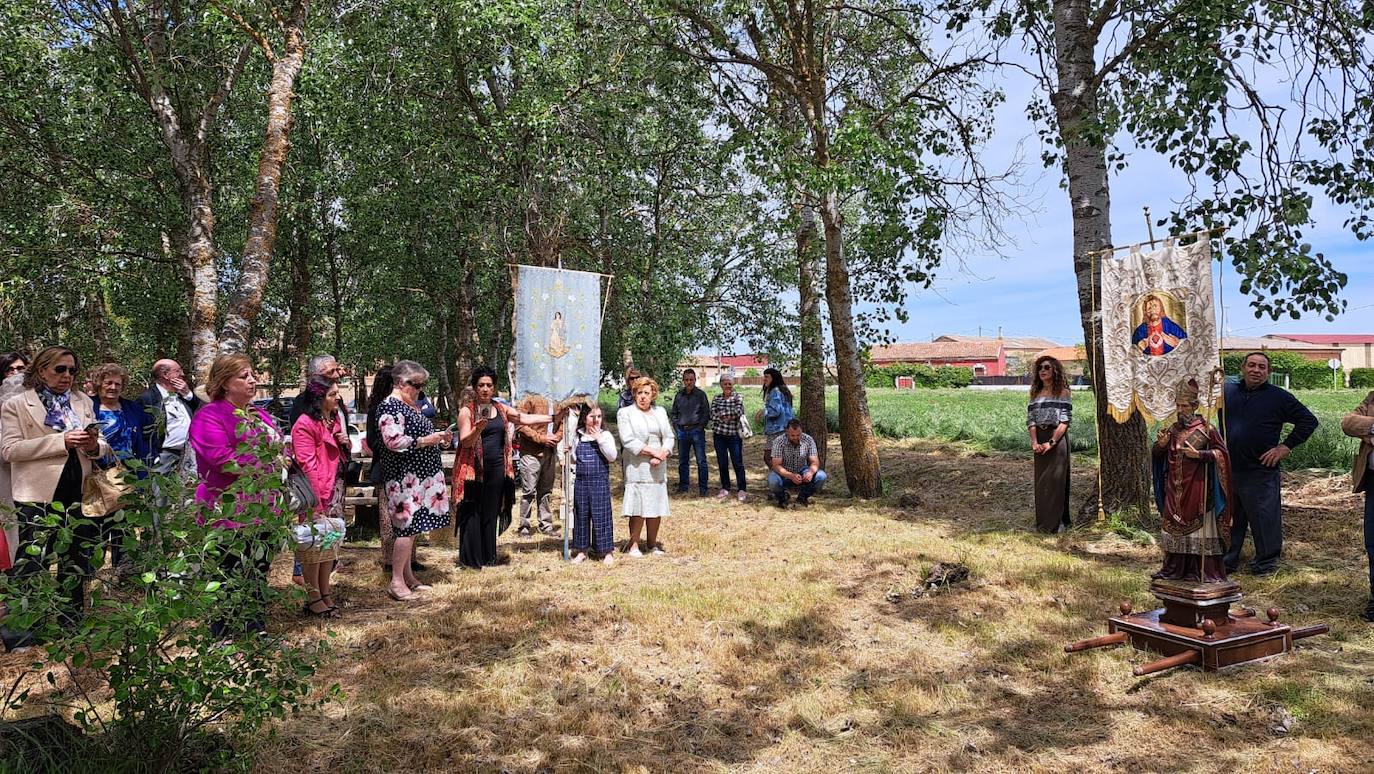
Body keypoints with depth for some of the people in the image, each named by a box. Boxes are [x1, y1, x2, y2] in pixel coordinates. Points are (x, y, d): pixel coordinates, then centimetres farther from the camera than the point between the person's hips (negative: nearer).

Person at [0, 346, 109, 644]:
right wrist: (61, 441, -20)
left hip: (78, 492, 5)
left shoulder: (83, 403, 14)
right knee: (33, 558, -6)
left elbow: (102, 445, 15)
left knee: (76, 555, 12)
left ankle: (71, 618, 26)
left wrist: (94, 446, -10)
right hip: (39, 495, -5)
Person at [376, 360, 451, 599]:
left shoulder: (412, 405, 17)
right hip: (404, 476, -9)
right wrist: (426, 440, -20)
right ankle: (396, 582, -4)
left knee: (413, 526, 12)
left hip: (420, 475, 10)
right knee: (407, 526, -10)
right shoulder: (390, 407, -12)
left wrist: (439, 438, 11)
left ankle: (408, 576, 19)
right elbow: (393, 441, -22)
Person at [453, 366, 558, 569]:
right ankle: (470, 558, 8)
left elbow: (526, 419, 11)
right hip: (474, 469, -4)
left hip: (497, 468, 5)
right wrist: (478, 429, -28)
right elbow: (464, 442, -10)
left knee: (491, 513, 11)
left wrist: (553, 417, 7)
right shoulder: (466, 412, -4)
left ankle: (488, 556, 21)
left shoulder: (501, 408, 11)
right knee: (472, 513, -1)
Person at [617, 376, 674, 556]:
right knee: (638, 508, -6)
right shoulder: (625, 413, 0)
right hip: (637, 468, -5)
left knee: (656, 506, 7)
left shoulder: (660, 412, 16)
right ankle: (633, 544, 5)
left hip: (658, 468, 5)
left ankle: (652, 542, 19)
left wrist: (662, 455, -10)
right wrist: (653, 452, -13)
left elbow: (669, 437, 9)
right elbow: (628, 441, -10)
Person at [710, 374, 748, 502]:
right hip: (719, 435, 3)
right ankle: (725, 489, 18)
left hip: (734, 435, -3)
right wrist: (729, 416, -12)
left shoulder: (737, 397, 2)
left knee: (738, 463, -2)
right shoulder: (716, 399, 9)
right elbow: (713, 416, -1)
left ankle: (742, 490, 4)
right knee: (722, 463, 8)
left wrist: (722, 414, -9)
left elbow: (739, 412, -13)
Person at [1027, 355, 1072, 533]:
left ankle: (1057, 522, 4)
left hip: (1057, 438, -5)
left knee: (1056, 479, -3)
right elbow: (1030, 420, 3)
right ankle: (1043, 522, 17)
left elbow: (1065, 421, -10)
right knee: (1041, 481, 8)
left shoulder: (1063, 392, -2)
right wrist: (1034, 442, -12)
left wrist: (1051, 442, -18)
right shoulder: (1036, 394, 12)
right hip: (1040, 440, 5)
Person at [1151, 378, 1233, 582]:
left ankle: (1206, 572, 7)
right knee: (1174, 528, 9)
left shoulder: (1206, 429, -5)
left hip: (1197, 489, -5)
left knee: (1199, 526, -2)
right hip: (1175, 490, 5)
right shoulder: (1172, 429, 8)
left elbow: (1221, 453, -5)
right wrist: (1161, 444, -10)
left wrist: (1198, 454, -18)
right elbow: (1156, 455, 11)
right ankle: (1174, 570, 18)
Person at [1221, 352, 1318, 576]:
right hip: (1228, 470, 3)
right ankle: (1226, 561, 22)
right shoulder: (1227, 392, 10)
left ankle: (1266, 563, 16)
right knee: (1229, 518, 11)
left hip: (1261, 471, -3)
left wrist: (1285, 446, -4)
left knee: (1264, 519, 2)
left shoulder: (1279, 397, 2)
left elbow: (1309, 421, 3)